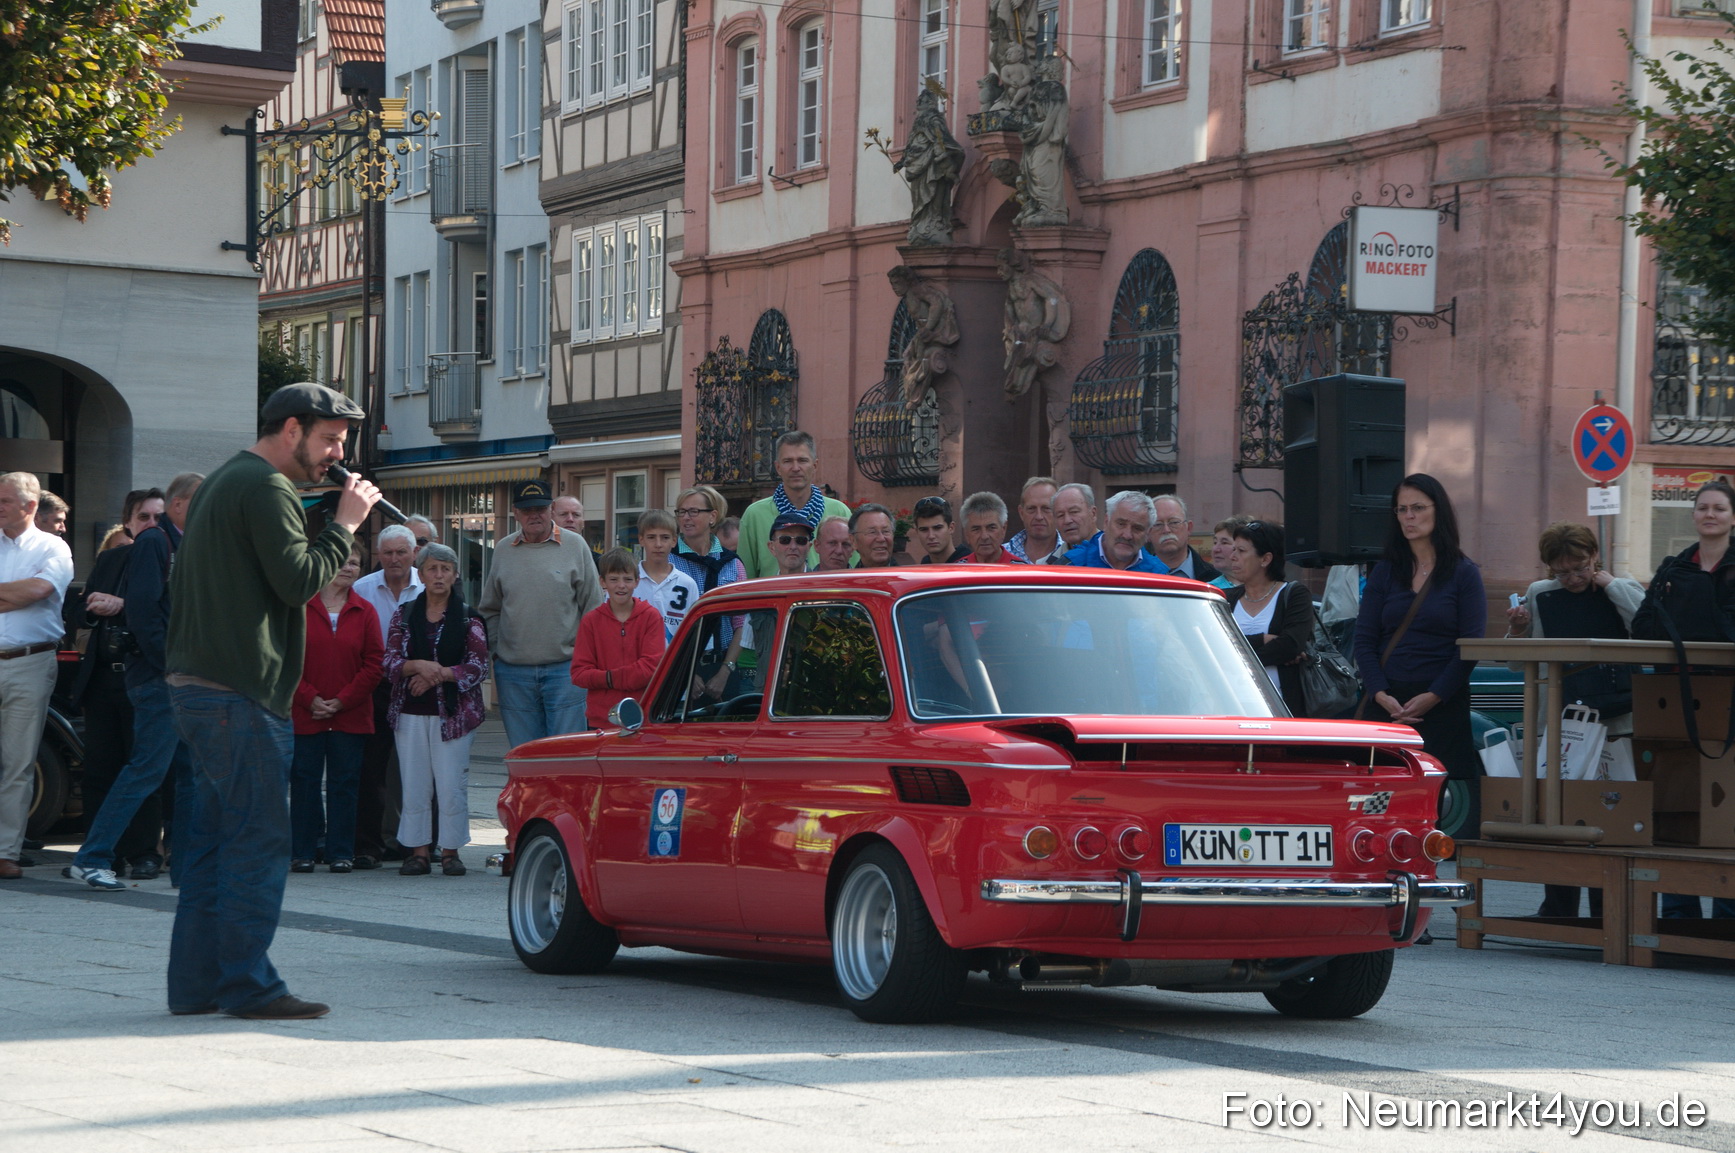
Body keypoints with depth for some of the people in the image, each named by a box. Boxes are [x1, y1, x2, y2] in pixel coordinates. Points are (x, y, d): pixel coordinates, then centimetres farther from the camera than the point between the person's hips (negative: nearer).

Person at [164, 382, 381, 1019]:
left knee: (212, 837, 12)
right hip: (241, 692, -11)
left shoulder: (220, 483, 22)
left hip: (195, 681, 11)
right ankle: (248, 985, -7)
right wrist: (345, 524, -8)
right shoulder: (266, 487, -11)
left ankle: (196, 982, 14)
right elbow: (298, 579, -19)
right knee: (258, 840, -8)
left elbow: (180, 580, 26)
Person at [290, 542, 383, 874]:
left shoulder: (365, 611, 6)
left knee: (344, 784, 4)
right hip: (304, 713, -1)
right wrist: (309, 698, -11)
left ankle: (341, 853, 10)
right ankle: (301, 852, 10)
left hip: (350, 714, 1)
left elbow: (373, 663, 2)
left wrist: (342, 701, -7)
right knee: (304, 782, 3)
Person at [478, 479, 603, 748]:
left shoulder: (575, 546, 1)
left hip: (565, 668, -3)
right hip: (513, 671, 3)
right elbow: (490, 611, 17)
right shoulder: (503, 551, 10)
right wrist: (494, 649, 6)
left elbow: (593, 606, 3)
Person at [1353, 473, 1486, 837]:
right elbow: (1364, 640, 7)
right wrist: (1381, 695, -9)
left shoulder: (1463, 574, 4)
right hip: (1387, 705, 3)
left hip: (1443, 706, -3)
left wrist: (1432, 697, -13)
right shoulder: (1383, 574, 13)